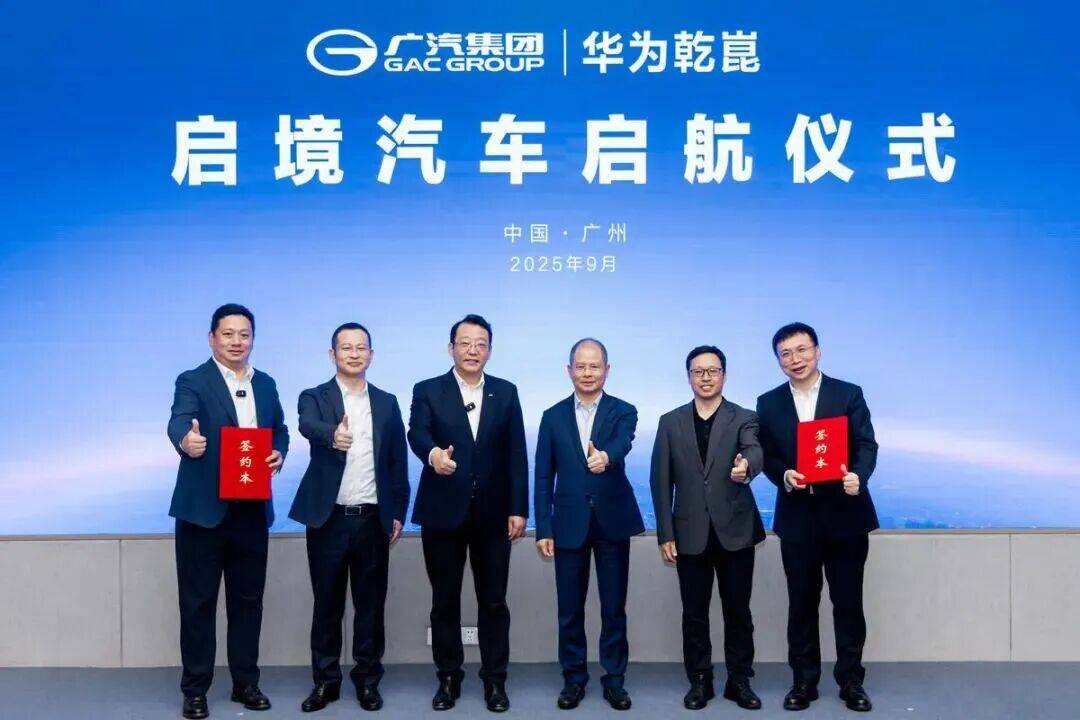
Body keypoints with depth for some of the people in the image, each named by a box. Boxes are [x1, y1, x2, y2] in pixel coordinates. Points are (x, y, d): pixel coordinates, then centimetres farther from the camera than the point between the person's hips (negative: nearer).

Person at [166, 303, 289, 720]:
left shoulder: (265, 384, 11)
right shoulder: (193, 382, -6)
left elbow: (280, 430, 16)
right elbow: (179, 421, -24)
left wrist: (279, 454, -7)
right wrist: (186, 441, -48)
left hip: (253, 509, 5)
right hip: (204, 508, -5)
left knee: (248, 598, 12)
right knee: (198, 600, 3)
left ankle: (246, 682, 24)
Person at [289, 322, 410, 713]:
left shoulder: (387, 402, 9)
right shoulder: (314, 397, 0)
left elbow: (398, 461, 9)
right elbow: (308, 425, -25)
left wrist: (398, 512, 3)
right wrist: (332, 434, -47)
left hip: (373, 520, 2)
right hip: (329, 519, -2)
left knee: (370, 604, 8)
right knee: (327, 604, 8)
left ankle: (367, 679, 21)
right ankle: (326, 680, 20)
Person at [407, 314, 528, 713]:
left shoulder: (506, 393, 7)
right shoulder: (427, 391, 1)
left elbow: (516, 454, 3)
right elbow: (417, 433, -18)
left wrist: (518, 509, -3)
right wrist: (432, 453, -42)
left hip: (493, 513, 1)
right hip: (443, 512, -1)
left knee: (493, 601, 6)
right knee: (445, 601, 9)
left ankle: (495, 680, 18)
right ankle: (448, 678, 22)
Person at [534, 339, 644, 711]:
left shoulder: (624, 412, 0)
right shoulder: (553, 416, 4)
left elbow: (622, 445, -23)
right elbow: (543, 477, 4)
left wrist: (605, 457, -47)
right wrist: (543, 529, -1)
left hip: (612, 522, -1)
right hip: (569, 524, 1)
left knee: (614, 607, 7)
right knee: (570, 609, 8)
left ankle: (614, 678, 21)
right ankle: (574, 677, 23)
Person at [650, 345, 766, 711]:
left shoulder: (745, 418, 1)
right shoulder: (670, 422, 5)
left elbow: (754, 452, -21)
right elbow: (661, 482, 3)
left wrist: (746, 467, -46)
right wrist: (665, 534, -2)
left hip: (735, 531, -1)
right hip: (690, 533, 1)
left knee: (738, 610, 8)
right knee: (694, 612, 8)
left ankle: (739, 680, 22)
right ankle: (700, 681, 22)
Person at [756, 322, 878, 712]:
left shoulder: (849, 394, 0)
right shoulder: (769, 403, 5)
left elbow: (866, 446, -8)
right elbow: (767, 456, 4)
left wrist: (858, 476, -28)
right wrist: (784, 476, -18)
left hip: (845, 514, -1)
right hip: (797, 517, 1)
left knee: (849, 602, 7)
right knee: (801, 603, 9)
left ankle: (851, 680, 21)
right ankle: (804, 681, 21)